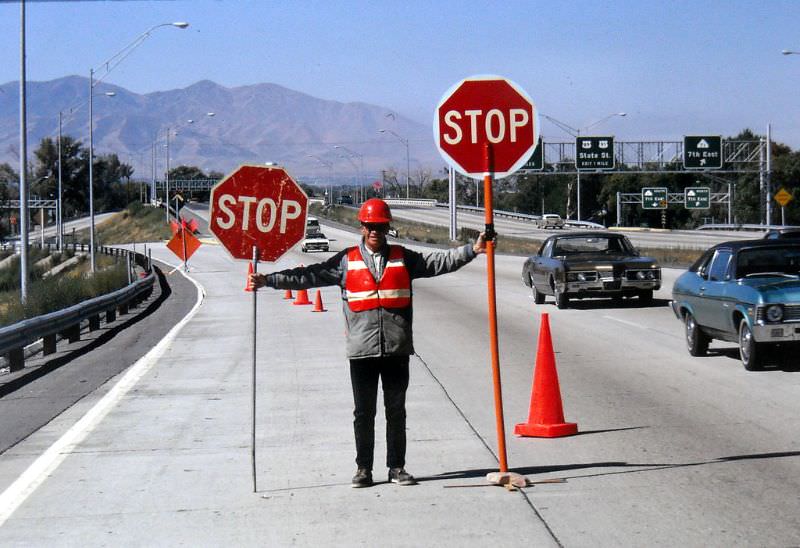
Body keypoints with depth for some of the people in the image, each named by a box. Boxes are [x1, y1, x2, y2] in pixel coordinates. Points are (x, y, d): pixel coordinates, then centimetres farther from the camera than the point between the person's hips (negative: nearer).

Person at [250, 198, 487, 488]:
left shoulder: (403, 258, 8)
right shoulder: (347, 260, 5)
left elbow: (440, 262, 4)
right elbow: (310, 275, 3)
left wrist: (472, 250, -8)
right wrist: (268, 280, -3)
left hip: (397, 349, 1)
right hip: (362, 350, -1)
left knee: (396, 411, 7)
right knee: (363, 413, 5)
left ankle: (397, 467, 15)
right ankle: (363, 468, 14)